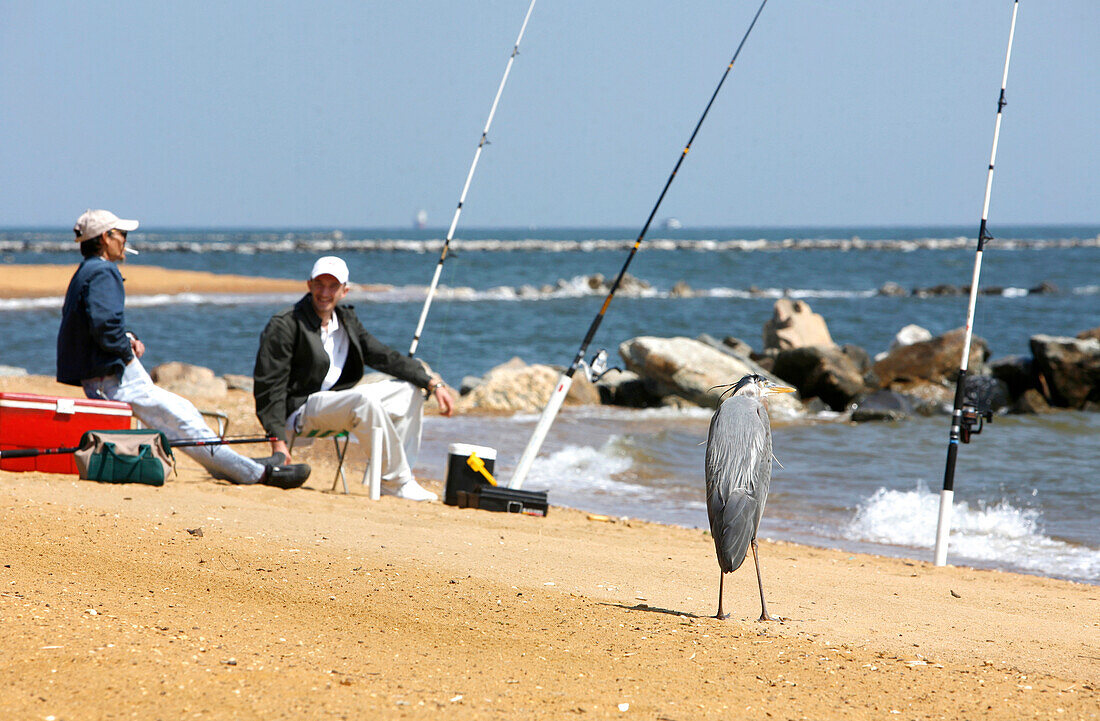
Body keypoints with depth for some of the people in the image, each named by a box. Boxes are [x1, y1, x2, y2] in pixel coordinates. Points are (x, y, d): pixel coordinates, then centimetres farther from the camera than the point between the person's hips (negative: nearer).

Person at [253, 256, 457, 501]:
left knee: (409, 391, 6)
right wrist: (278, 441, -26)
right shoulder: (285, 326, -12)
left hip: (336, 403, 9)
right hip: (298, 414, -9)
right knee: (365, 400, -32)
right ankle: (397, 483, -24)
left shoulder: (346, 320, 11)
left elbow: (384, 357, 11)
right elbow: (268, 387, -16)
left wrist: (433, 383, -1)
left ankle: (396, 478, -1)